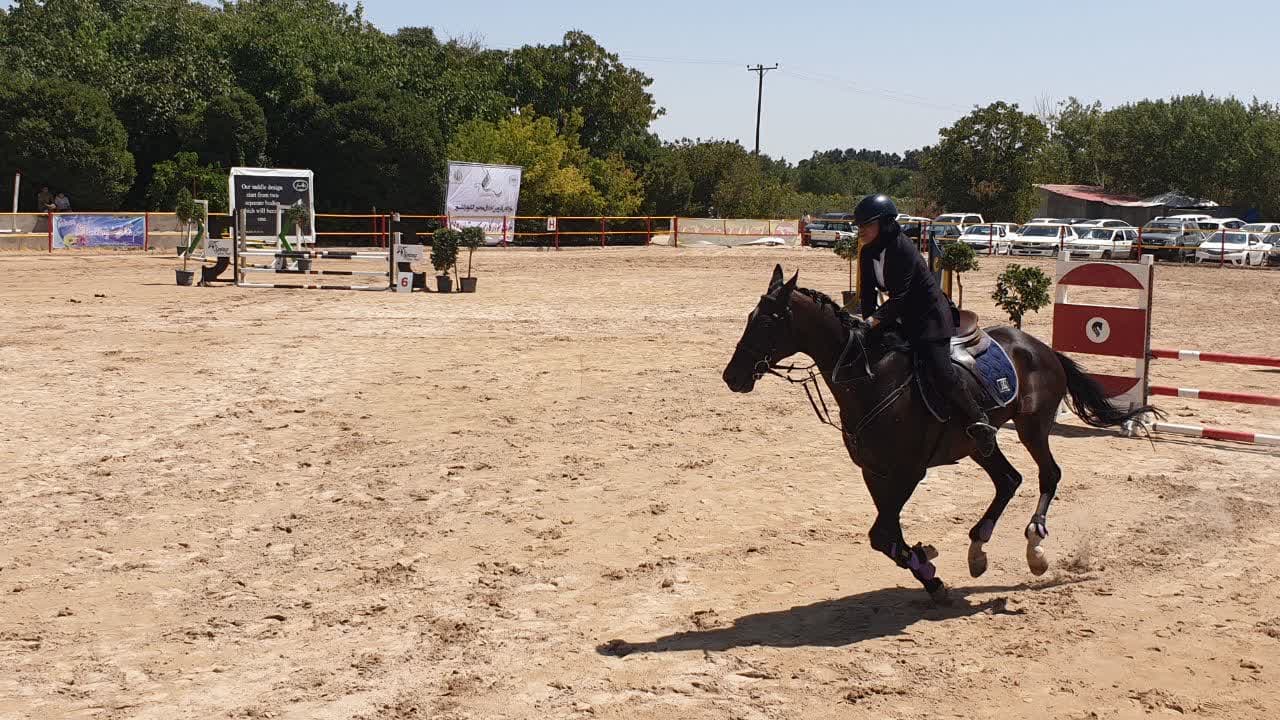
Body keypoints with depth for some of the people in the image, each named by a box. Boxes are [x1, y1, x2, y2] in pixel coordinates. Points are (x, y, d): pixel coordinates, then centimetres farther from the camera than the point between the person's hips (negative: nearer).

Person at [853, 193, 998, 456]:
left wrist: (875, 319, -38)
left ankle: (979, 423, -2)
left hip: (929, 316, -9)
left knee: (941, 373, -19)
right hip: (901, 319, 9)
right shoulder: (867, 253, 2)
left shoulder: (903, 249, -23)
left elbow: (900, 296, -28)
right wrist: (867, 323, -10)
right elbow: (867, 293, 4)